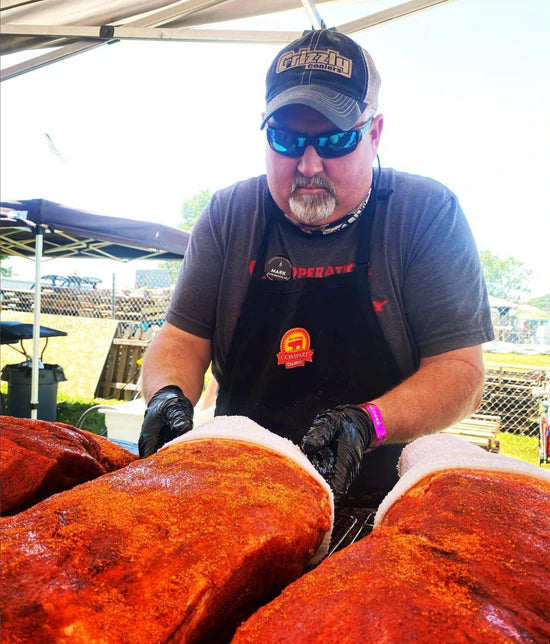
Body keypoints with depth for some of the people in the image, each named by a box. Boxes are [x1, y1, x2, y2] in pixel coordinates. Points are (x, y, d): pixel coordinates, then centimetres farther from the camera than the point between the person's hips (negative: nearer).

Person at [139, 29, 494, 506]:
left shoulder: (429, 214, -4)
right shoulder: (229, 215, 4)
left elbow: (461, 374, -6)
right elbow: (182, 340, 6)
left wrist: (368, 422, -22)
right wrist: (169, 393, -16)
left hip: (376, 506, 0)